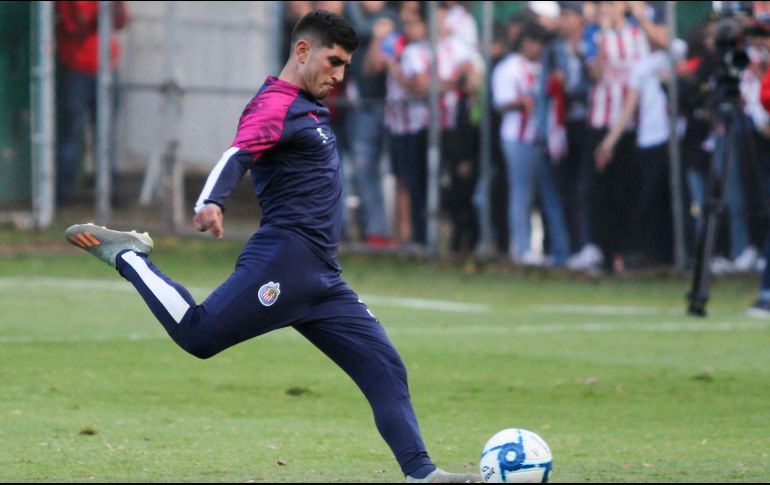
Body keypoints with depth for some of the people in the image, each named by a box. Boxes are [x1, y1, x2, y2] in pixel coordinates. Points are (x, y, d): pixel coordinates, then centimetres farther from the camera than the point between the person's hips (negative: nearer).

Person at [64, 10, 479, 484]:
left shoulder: (310, 108, 22)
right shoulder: (275, 106, -8)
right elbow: (238, 154, -27)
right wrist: (211, 202, -44)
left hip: (322, 279, 9)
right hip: (284, 261, -9)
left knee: (385, 369, 3)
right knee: (197, 334, -19)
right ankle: (127, 255, 2)